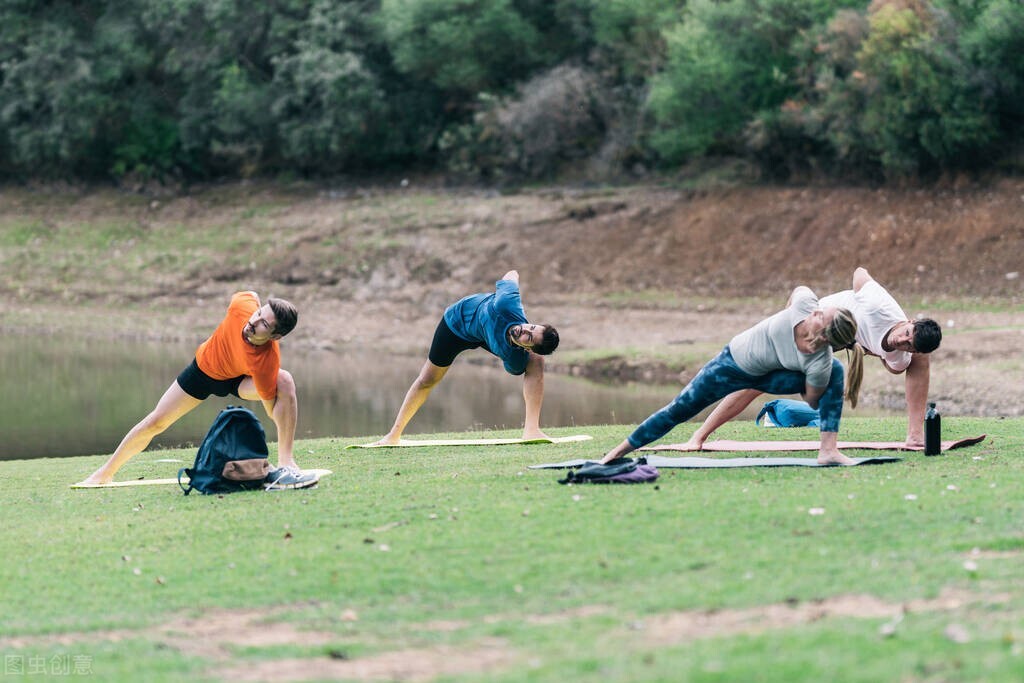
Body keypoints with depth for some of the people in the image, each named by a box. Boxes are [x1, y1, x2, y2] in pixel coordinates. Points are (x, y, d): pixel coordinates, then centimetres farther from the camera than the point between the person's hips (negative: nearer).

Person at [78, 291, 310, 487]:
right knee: (155, 422, 5)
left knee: (284, 381, -35)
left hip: (238, 380, -3)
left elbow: (272, 408, -32)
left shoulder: (268, 362, -43)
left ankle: (286, 463, -31)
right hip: (204, 366, 3)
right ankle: (106, 472, 28)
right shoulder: (243, 304, -38)